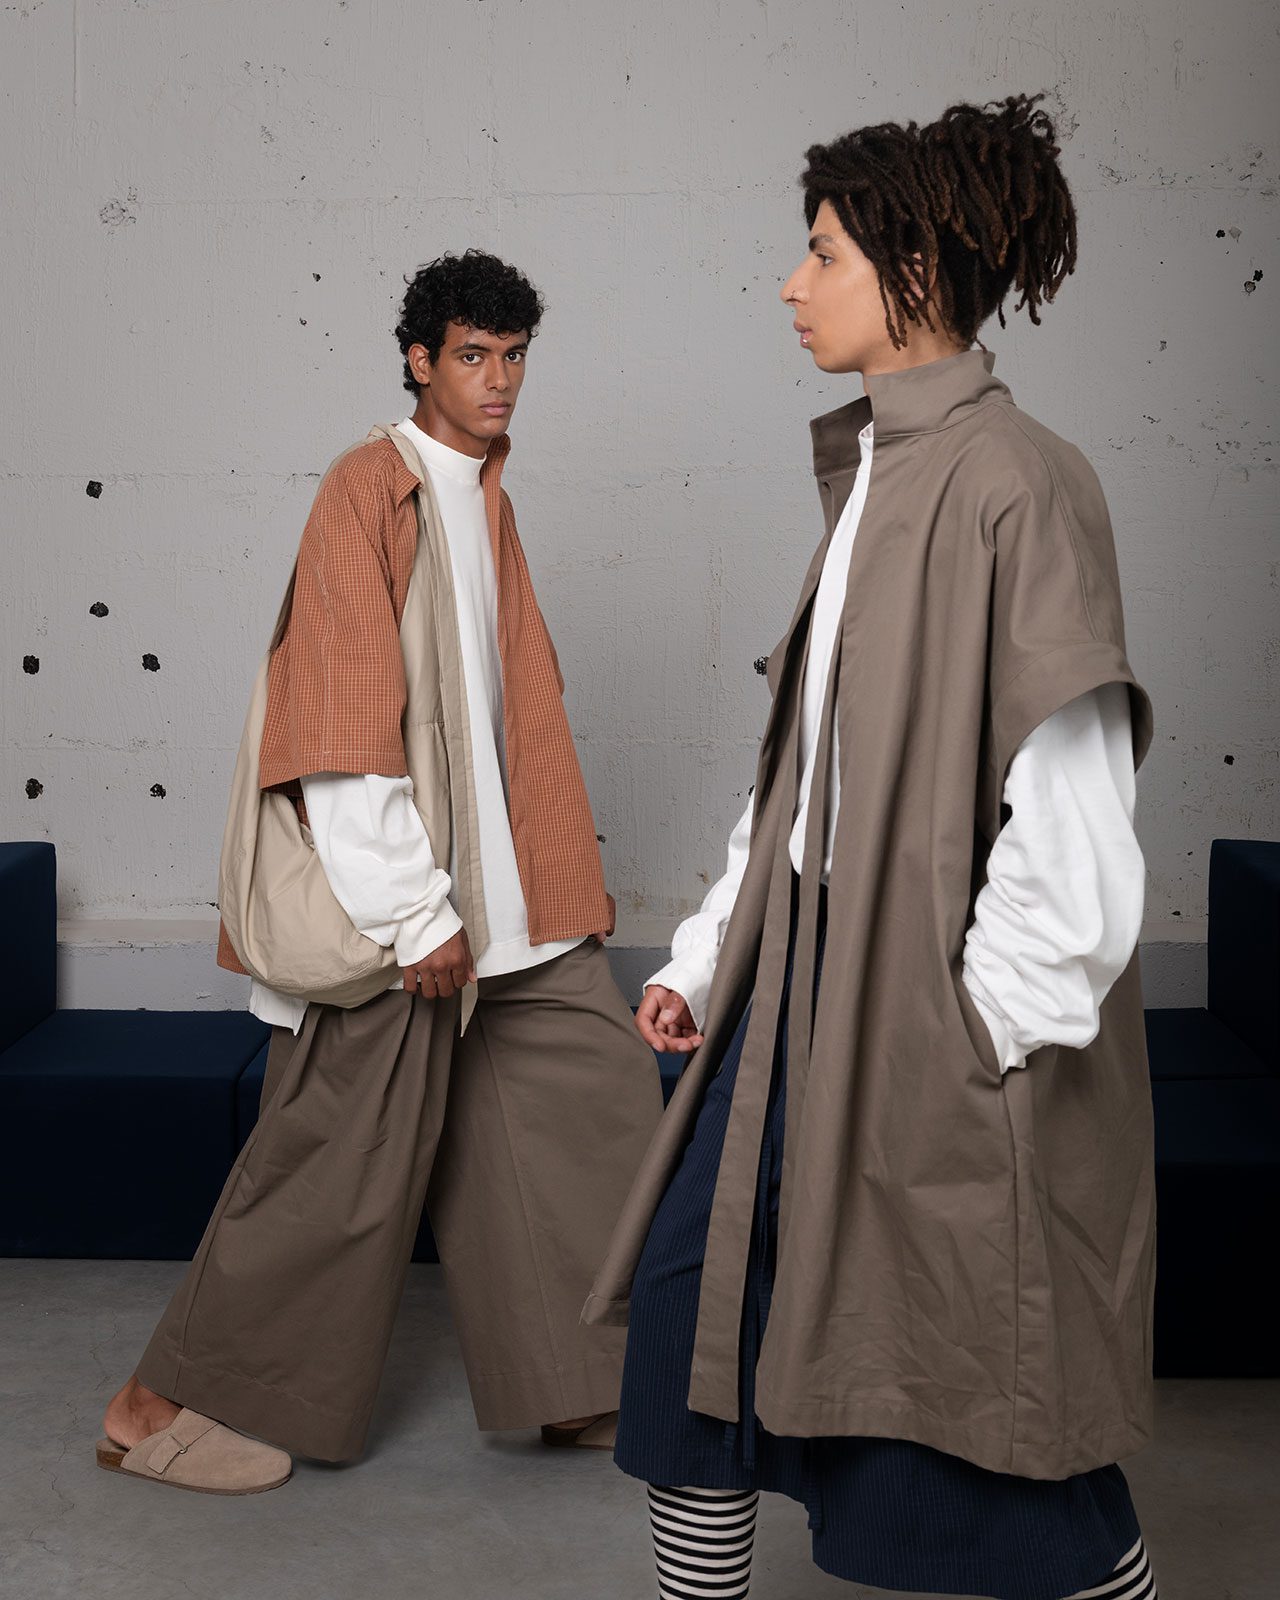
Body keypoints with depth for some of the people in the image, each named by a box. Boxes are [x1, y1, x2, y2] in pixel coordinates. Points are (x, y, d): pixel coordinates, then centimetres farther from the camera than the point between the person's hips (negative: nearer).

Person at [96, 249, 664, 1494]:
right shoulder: (367, 487, -11)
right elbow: (341, 719, -18)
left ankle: (585, 1388, 18)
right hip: (396, 885, -9)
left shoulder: (484, 497, 15)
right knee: (350, 1149, -3)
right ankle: (167, 1405, 14)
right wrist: (413, 910, -20)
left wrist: (571, 867, 15)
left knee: (597, 1083, 8)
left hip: (492, 880, 9)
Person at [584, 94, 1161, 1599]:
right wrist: (710, 952, 12)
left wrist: (985, 1030, -16)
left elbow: (1072, 799, -19)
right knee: (696, 1286, 13)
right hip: (808, 961, 9)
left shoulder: (1017, 484, -16)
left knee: (985, 1383, 4)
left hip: (942, 1008, -8)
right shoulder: (872, 475, 10)